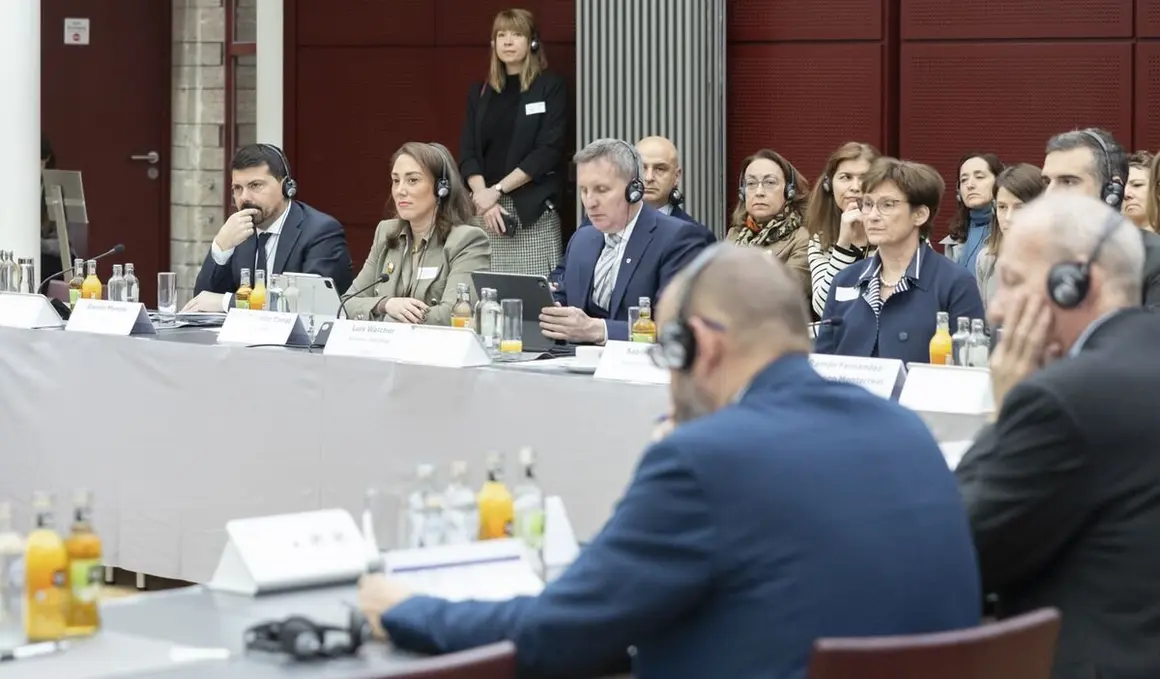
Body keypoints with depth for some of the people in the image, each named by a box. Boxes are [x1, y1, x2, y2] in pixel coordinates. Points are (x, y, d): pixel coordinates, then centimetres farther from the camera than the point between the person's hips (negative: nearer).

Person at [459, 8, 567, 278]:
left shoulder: (550, 87, 1)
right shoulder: (479, 92, 14)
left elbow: (548, 151, -8)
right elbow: (467, 153, 7)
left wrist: (497, 190, -12)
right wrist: (483, 196, -10)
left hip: (532, 209, -3)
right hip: (485, 210, 4)